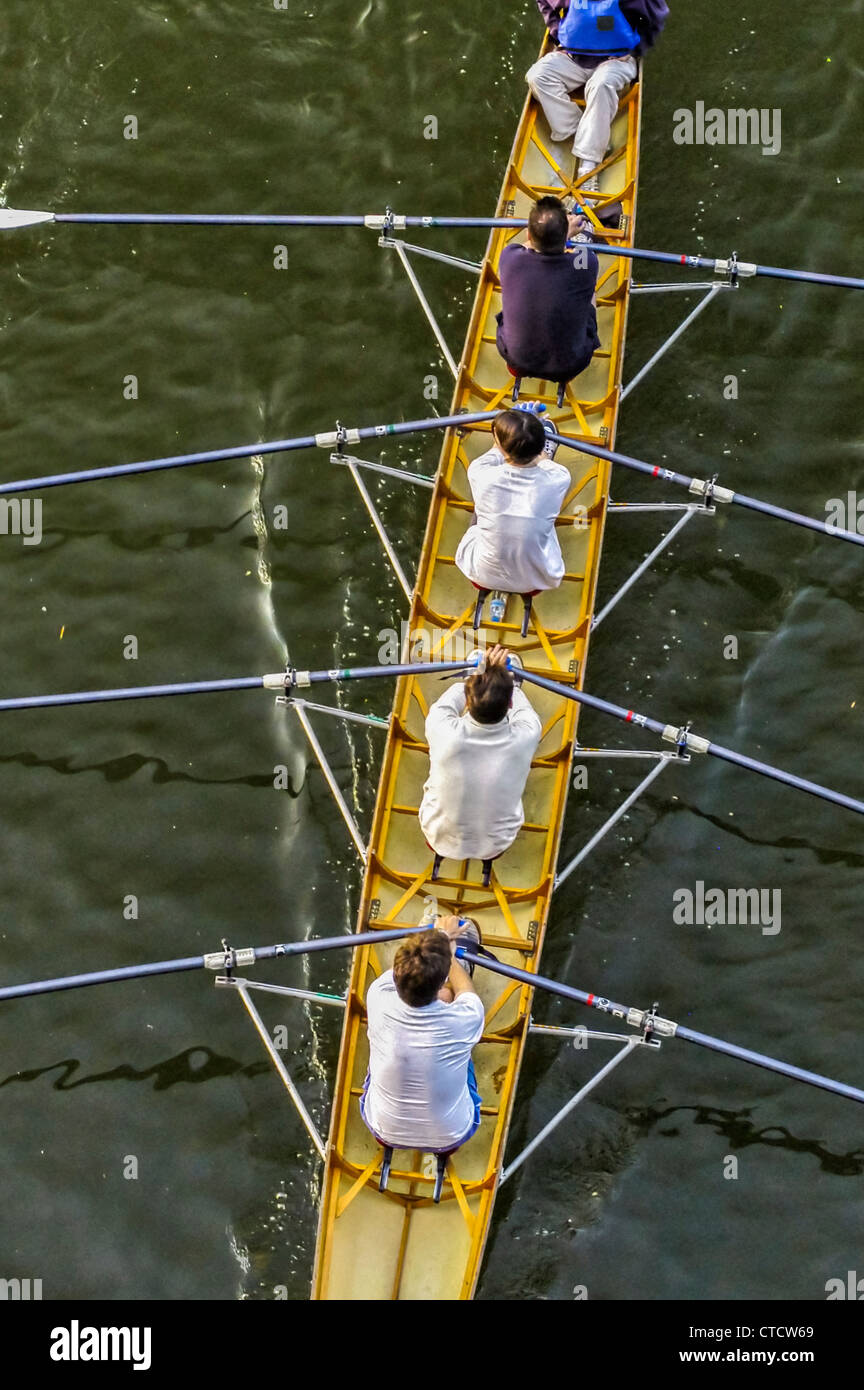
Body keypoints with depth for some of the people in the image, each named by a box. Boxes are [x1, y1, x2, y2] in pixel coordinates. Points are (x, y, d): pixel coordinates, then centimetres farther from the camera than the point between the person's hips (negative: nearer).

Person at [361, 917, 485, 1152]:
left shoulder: (379, 997, -29)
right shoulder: (464, 1018, -32)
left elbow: (400, 974, -3)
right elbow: (465, 990, -5)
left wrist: (440, 936, 13)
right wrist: (447, 950, 13)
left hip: (385, 1131, 1)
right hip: (450, 1136, -1)